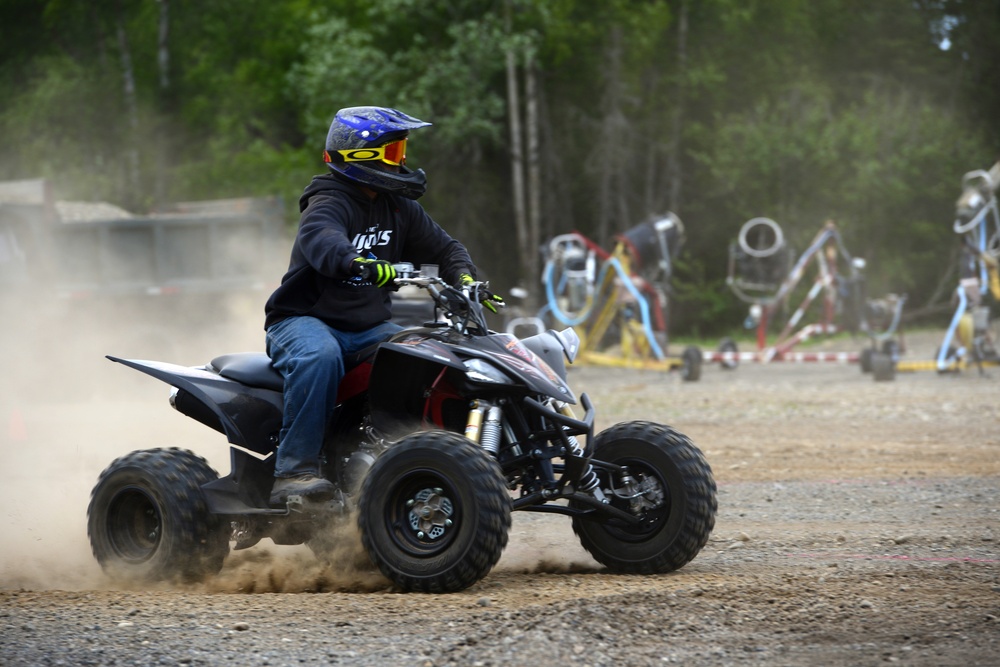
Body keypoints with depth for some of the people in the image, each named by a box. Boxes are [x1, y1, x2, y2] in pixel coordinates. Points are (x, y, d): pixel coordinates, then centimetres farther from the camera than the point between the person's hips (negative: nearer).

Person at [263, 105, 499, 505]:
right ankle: (294, 470, -40)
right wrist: (357, 263, -59)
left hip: (369, 328, 7)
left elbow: (443, 247, 16)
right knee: (320, 356, -39)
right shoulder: (329, 203, -15)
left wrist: (464, 278, -7)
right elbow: (320, 239, -37)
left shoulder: (398, 208, 11)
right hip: (306, 320, -7)